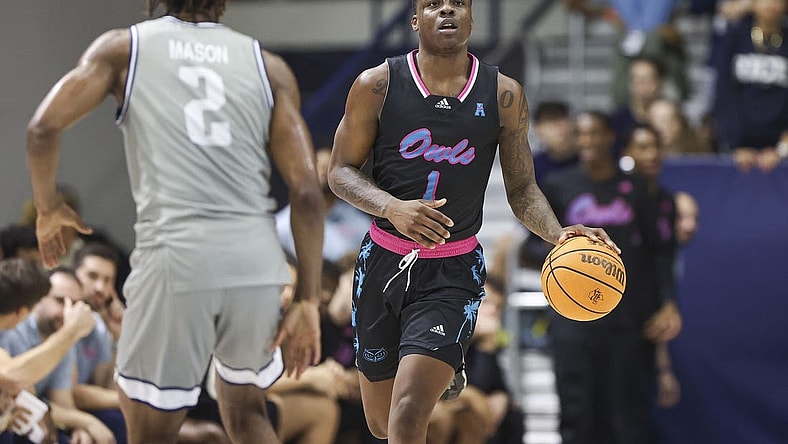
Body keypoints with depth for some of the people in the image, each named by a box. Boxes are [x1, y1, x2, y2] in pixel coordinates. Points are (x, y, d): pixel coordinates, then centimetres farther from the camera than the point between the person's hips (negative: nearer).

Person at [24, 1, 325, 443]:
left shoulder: (123, 48, 11)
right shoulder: (269, 66, 13)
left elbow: (44, 127, -1)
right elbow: (306, 190, 5)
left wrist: (48, 206, 18)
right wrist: (307, 301, 6)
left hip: (176, 258, -3)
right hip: (258, 261, 3)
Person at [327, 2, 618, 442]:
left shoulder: (503, 95, -2)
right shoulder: (376, 86, -5)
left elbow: (522, 188, 4)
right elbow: (341, 171, -1)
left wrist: (559, 235, -16)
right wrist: (393, 208, -21)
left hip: (454, 273, -2)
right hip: (383, 262, 2)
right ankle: (443, 370, 49)